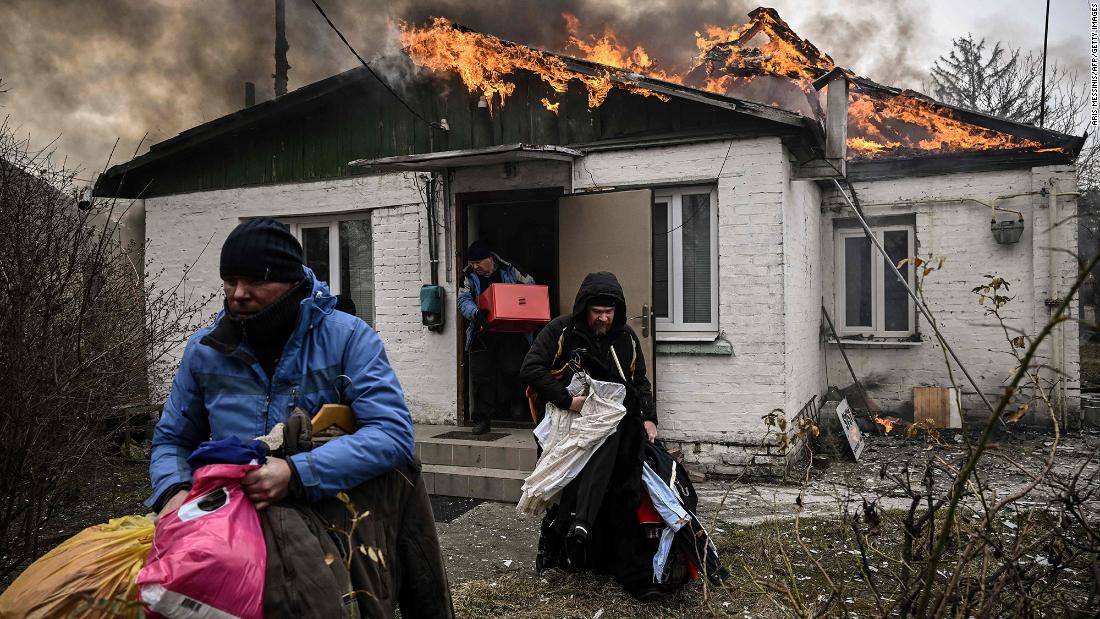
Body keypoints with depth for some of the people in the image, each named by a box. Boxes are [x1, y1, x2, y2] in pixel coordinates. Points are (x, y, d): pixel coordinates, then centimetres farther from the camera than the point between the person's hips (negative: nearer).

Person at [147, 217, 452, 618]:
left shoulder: (347, 336, -8)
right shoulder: (204, 350, 4)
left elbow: (393, 433, -18)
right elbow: (170, 441, 16)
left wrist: (296, 473, -28)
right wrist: (173, 491, -6)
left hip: (333, 508, -1)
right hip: (233, 514, 1)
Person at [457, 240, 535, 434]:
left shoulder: (509, 272, 2)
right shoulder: (469, 277, 4)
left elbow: (530, 285, 15)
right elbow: (463, 301, -7)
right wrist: (476, 313, -28)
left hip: (511, 333, -1)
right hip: (482, 336, 1)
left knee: (512, 371, -5)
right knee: (481, 377, 2)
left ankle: (516, 402, 25)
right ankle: (482, 419, 11)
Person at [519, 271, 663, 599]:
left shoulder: (626, 338, 11)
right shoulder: (561, 330, -3)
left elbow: (641, 382, 19)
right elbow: (531, 368, -11)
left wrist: (649, 418, 4)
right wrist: (566, 400, -18)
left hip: (619, 422, 3)